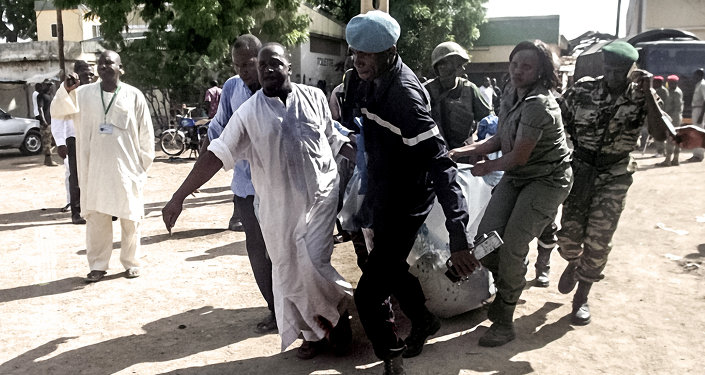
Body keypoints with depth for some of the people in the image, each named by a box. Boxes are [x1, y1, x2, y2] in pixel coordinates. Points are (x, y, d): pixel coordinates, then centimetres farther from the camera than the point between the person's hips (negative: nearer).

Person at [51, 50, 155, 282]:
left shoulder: (134, 96, -2)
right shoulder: (84, 93, 4)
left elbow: (146, 133, 1)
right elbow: (57, 111, -2)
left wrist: (144, 163, 1)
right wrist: (65, 90, -20)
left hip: (127, 167, -2)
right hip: (94, 168, 2)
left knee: (130, 218, 6)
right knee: (95, 218, 6)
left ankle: (131, 263, 20)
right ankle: (98, 265, 18)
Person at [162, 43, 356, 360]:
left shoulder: (314, 97, 2)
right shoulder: (249, 112, -3)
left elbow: (332, 138, 13)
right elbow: (217, 154, -7)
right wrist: (179, 197, -13)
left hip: (320, 197, -1)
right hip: (278, 208, 1)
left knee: (313, 266, -9)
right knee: (287, 273, 9)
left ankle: (338, 312, 23)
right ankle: (312, 333, 31)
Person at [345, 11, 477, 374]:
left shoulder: (404, 95, -28)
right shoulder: (368, 80, -2)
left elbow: (440, 165, -33)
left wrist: (458, 236, -38)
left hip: (404, 205, -9)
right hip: (382, 197, 9)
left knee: (369, 293, -5)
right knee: (391, 267, 27)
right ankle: (423, 321, 52)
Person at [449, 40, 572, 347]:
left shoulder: (537, 105, -24)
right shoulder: (511, 93, 4)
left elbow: (519, 157, -20)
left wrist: (488, 167, -3)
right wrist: (467, 150, -2)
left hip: (547, 180, -8)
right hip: (516, 177, 8)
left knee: (512, 247, -11)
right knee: (486, 239, -3)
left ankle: (504, 322, 7)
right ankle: (507, 290, 25)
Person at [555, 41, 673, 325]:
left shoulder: (640, 96, -6)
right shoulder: (583, 90, -4)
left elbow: (660, 135, -18)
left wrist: (647, 93, -25)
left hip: (614, 177, 0)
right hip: (580, 170, 1)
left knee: (598, 240, -2)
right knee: (569, 233, -3)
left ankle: (581, 297, 17)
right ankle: (573, 263, 35)